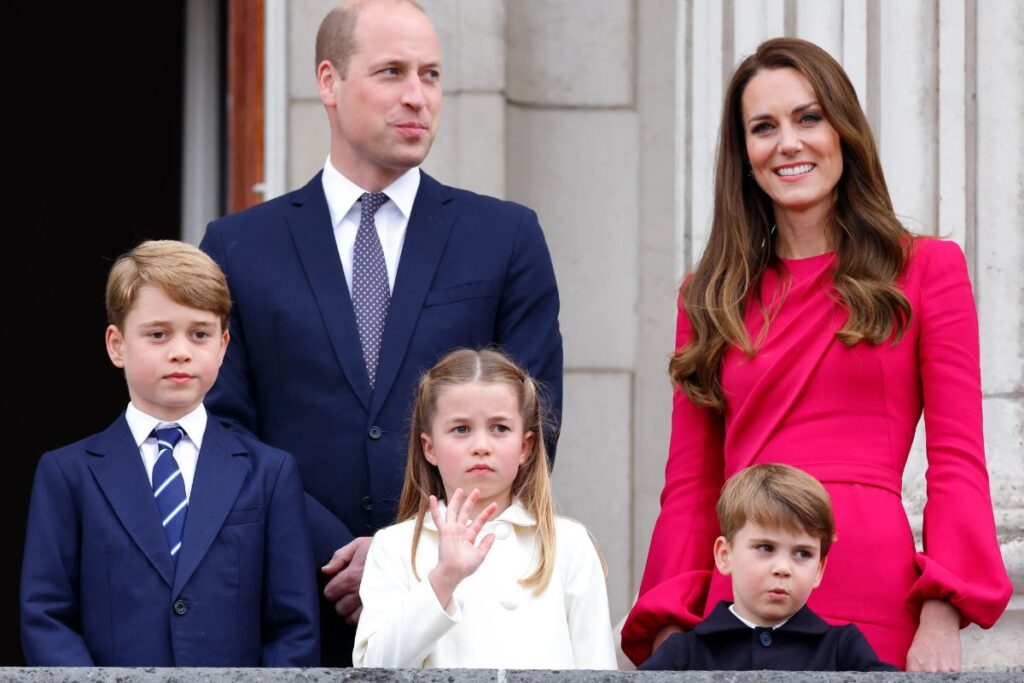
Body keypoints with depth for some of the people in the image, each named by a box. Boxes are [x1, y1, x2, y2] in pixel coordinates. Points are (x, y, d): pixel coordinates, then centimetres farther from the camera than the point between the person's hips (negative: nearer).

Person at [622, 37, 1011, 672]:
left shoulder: (927, 269, 7)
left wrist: (942, 616, -11)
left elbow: (959, 463, 1)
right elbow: (690, 484, 14)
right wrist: (669, 625, 1)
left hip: (874, 607, -3)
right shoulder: (713, 297, 16)